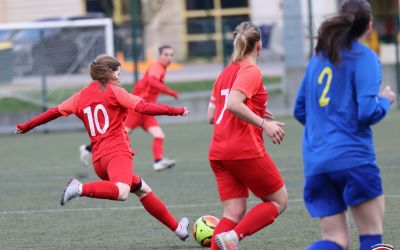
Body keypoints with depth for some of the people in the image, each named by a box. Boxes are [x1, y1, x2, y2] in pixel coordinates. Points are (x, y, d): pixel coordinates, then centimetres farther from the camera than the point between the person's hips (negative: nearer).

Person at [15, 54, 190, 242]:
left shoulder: (81, 96, 19)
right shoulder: (113, 91, 4)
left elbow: (55, 111, 20)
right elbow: (143, 107, -5)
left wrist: (26, 126, 31)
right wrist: (175, 111, 1)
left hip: (98, 159, 8)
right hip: (117, 152, -8)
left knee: (142, 189, 21)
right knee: (121, 192, -35)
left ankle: (177, 228, 24)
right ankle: (80, 189, -46)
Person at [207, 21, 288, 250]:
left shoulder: (226, 73, 17)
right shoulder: (252, 71, -7)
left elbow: (211, 116, 19)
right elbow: (233, 103, -24)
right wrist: (263, 123, -21)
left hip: (218, 152, 8)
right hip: (246, 150, -8)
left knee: (234, 213, 5)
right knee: (279, 201, 5)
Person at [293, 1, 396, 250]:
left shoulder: (319, 56, 15)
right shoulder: (365, 58, -4)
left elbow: (300, 110, 22)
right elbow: (368, 112, -13)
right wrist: (385, 100, 7)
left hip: (315, 163, 6)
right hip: (352, 159, -6)